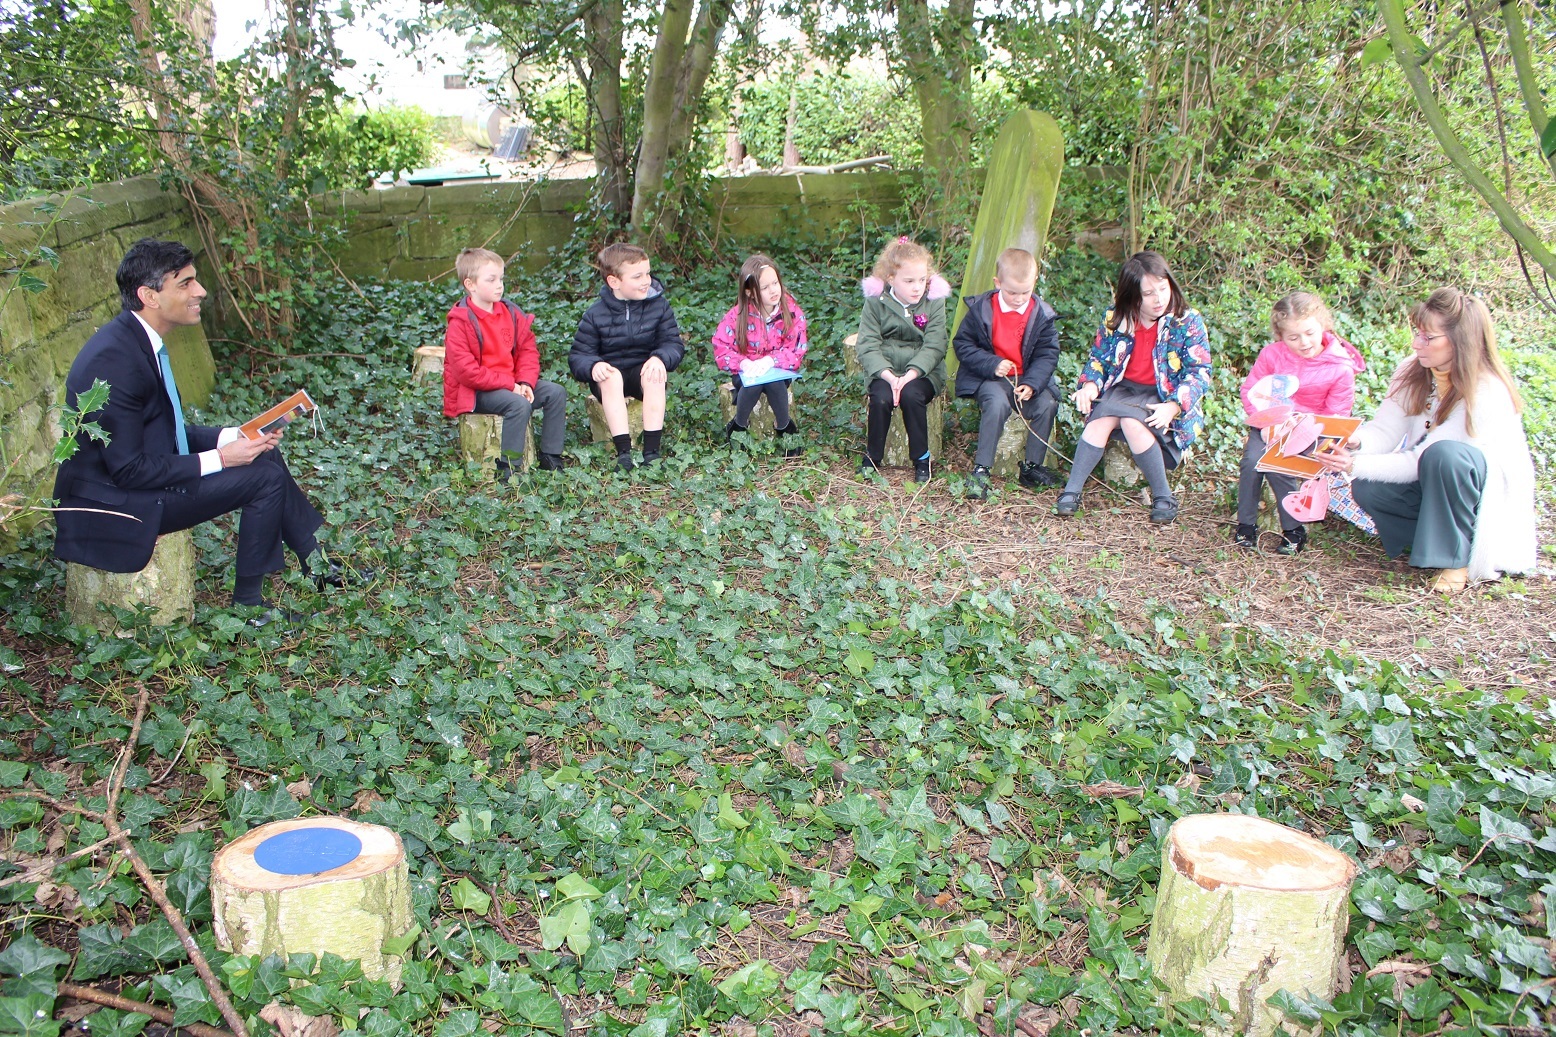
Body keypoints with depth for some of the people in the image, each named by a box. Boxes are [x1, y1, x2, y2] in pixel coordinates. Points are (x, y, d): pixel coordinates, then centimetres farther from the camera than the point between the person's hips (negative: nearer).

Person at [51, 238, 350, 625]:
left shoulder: (137, 339, 5)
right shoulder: (115, 360, -26)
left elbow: (165, 430, 12)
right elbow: (128, 469, -26)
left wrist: (233, 436, -2)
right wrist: (219, 458, -21)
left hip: (136, 473, 10)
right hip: (115, 506, -10)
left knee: (264, 454, 9)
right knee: (264, 477, -14)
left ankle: (315, 562, 17)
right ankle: (246, 604, -1)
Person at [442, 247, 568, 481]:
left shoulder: (510, 313, 7)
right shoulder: (460, 323, -15)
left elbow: (528, 350, 9)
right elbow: (465, 370, -20)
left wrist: (525, 381, -10)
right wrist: (509, 384, -20)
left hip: (512, 381, 8)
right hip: (475, 392, -7)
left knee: (556, 393, -6)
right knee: (519, 404, -32)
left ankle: (550, 457, 0)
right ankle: (506, 468, -25)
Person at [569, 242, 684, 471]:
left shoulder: (659, 306, -1)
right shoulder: (595, 315, -4)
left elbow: (674, 345, -4)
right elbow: (578, 356, -4)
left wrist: (660, 358, -28)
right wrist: (593, 366, -28)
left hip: (645, 371, 1)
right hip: (610, 373, -1)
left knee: (655, 376, -33)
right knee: (611, 377, -34)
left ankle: (651, 450, -36)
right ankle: (623, 451, -40)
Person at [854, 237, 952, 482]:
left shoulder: (934, 302, -1)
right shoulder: (875, 302, 0)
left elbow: (934, 347, -9)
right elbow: (867, 346, -8)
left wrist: (909, 375, -23)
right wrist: (888, 376, -23)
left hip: (923, 370, 0)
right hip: (884, 370, 1)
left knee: (911, 395, -31)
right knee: (880, 397, -29)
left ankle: (922, 459, -12)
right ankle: (872, 457, -6)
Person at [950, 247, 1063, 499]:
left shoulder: (1041, 314, -1)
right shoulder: (981, 309, -5)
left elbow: (1048, 354, -1)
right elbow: (962, 344, -3)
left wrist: (1032, 384, -18)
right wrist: (992, 364, -18)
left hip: (1028, 377, 3)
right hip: (989, 378, -3)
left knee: (1047, 404, -23)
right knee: (998, 404, -33)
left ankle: (1031, 467, -6)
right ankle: (980, 470, -26)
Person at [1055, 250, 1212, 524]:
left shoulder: (1188, 322, -8)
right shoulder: (1116, 318, 1)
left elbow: (1199, 373, -11)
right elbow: (1098, 358, 10)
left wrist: (1173, 406, -27)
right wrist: (1090, 385, -12)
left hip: (1163, 396, -3)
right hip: (1122, 388, 3)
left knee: (1132, 422, -33)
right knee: (1102, 418, -29)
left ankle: (1163, 496, -20)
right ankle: (1072, 489, -25)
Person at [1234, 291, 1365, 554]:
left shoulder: (1340, 369, -9)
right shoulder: (1272, 354, -4)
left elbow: (1335, 416, -7)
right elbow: (1250, 390, 1)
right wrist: (1265, 423, -14)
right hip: (1269, 423, 3)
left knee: (1278, 466, -28)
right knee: (1251, 461, -26)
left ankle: (1294, 530, -10)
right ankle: (1246, 525, -7)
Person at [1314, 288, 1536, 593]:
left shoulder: (1484, 393, -28)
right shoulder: (1414, 372, -8)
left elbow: (1423, 460, -28)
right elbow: (1385, 430, -11)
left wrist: (1357, 465, -35)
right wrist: (1354, 443, -34)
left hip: (1489, 488, -6)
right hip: (1435, 485, 6)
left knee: (1443, 454, -38)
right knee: (1367, 489, -21)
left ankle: (1458, 557, -22)